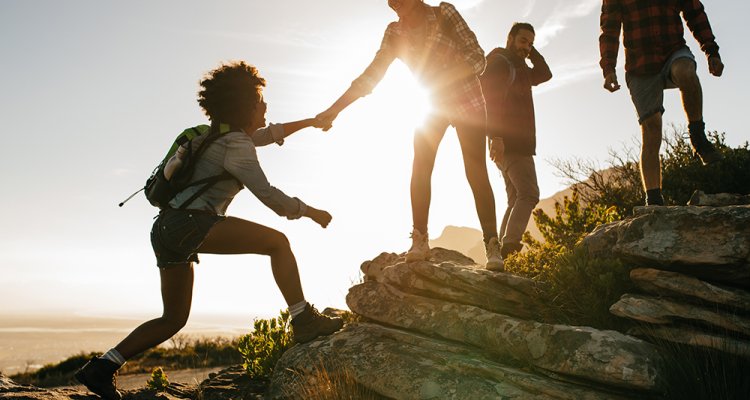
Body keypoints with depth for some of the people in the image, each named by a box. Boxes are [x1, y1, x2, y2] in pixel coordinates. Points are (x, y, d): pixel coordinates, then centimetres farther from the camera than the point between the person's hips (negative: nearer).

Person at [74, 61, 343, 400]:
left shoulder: (226, 134, 22)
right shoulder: (236, 145, -6)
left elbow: (268, 135, 40)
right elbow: (266, 194, -12)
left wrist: (308, 122, 42)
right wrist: (309, 211, -1)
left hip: (167, 229, 10)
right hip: (190, 223, -10)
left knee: (174, 319, 16)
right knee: (277, 242, -8)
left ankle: (101, 367, 14)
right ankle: (303, 320, -10)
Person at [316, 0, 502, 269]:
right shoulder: (394, 33, -8)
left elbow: (477, 59, -18)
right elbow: (371, 76, -8)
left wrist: (442, 77, -32)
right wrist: (333, 111, -14)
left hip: (467, 101, -3)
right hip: (434, 104, 4)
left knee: (476, 173, -11)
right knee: (420, 168, -12)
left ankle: (492, 246, -7)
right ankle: (420, 241, -7)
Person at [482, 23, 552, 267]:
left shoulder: (518, 68, 26)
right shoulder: (499, 63, -5)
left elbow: (545, 74, 31)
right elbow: (490, 100, -17)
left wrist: (532, 51, 19)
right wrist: (495, 135, -28)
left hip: (517, 144, 10)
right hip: (507, 142, -10)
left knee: (516, 200, 5)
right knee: (528, 194, -21)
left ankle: (502, 250, 1)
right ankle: (510, 245, -31)